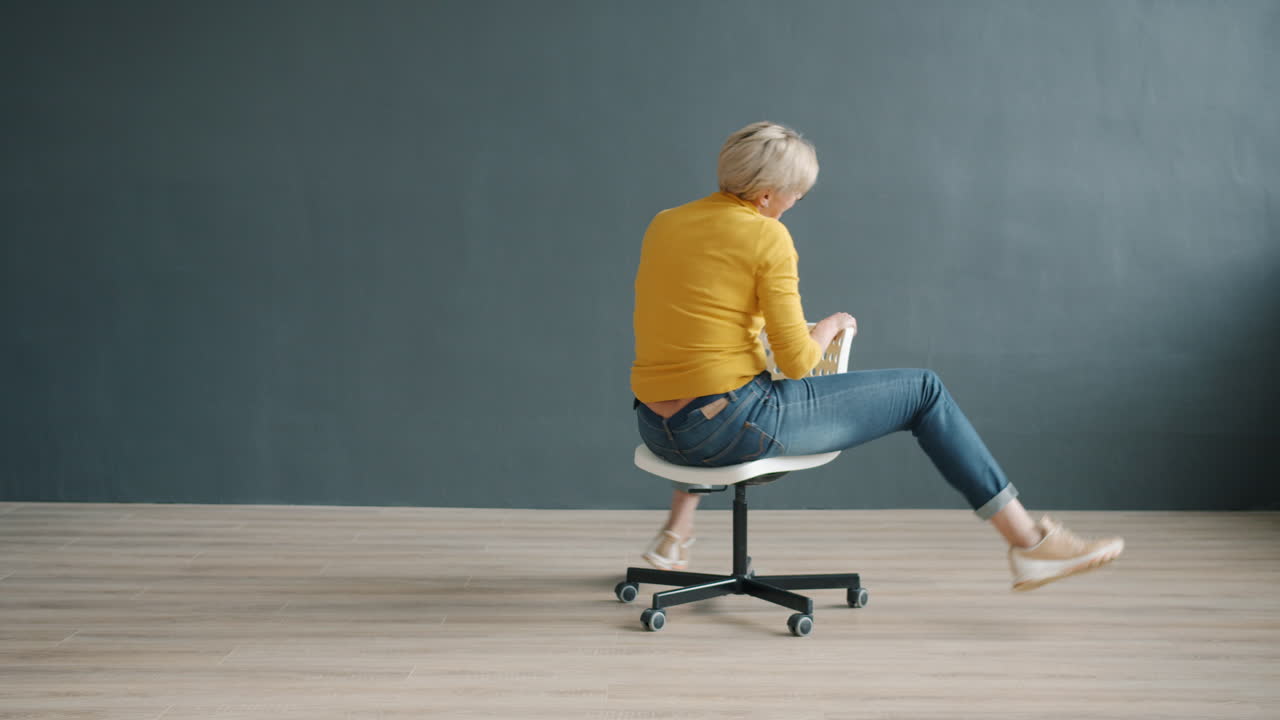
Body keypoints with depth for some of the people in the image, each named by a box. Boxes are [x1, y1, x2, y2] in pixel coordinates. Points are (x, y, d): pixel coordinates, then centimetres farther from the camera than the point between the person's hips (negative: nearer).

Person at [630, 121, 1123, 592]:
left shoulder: (662, 225, 8)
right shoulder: (767, 238, -12)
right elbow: (797, 361, -12)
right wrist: (832, 325, 9)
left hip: (656, 429, 7)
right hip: (734, 427, -7)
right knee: (922, 391, 7)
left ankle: (675, 536, 37)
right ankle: (1028, 543, 10)